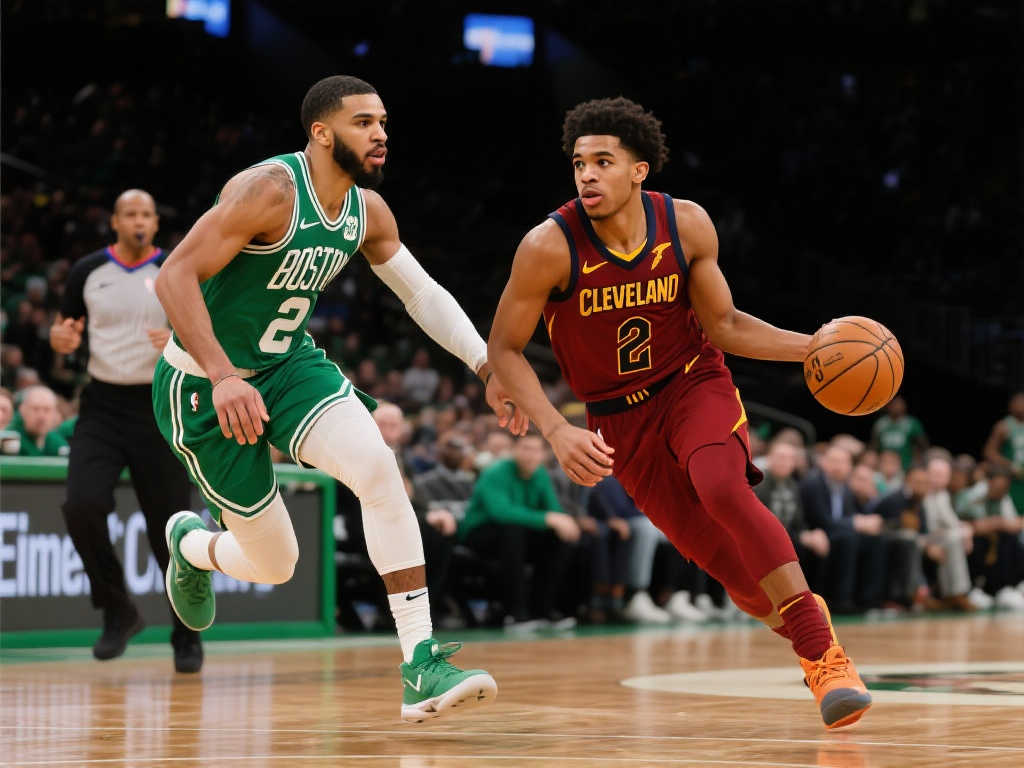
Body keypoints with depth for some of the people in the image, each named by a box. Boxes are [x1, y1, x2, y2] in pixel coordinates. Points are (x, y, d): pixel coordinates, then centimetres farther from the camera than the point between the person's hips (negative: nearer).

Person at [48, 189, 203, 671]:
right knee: (82, 507, -19)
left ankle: (187, 638, 17)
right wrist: (61, 339, -9)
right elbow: (66, 329, 15)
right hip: (103, 408, 1)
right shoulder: (88, 271, 5)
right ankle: (118, 612, 1)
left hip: (159, 409, -1)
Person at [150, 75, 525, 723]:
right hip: (204, 382, -6)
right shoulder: (269, 190, -25)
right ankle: (191, 544, 39)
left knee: (379, 467, -24)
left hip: (290, 364, 6)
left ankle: (422, 665, -24)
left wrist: (487, 366, -1)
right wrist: (223, 378, -39)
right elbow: (176, 276, -30)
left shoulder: (368, 210, -2)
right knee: (275, 565, 0)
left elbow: (422, 293, 10)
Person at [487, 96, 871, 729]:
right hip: (621, 419, 0)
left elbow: (724, 326, -1)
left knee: (722, 487, -32)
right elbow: (504, 348, -13)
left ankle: (822, 651, -26)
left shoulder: (687, 225, -13)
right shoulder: (550, 247, -22)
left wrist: (816, 347, -12)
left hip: (695, 384, 0)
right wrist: (557, 431, -25)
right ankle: (801, 615, 32)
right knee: (737, 570, -2)